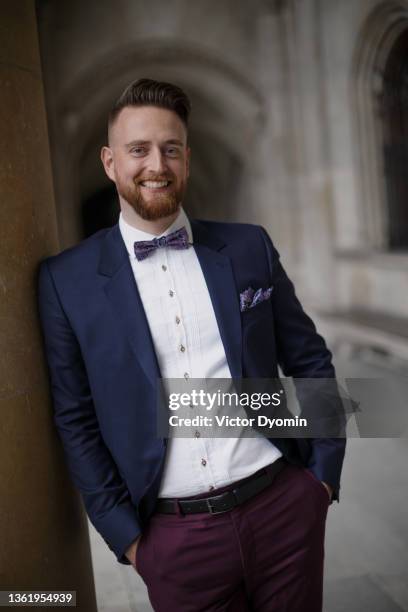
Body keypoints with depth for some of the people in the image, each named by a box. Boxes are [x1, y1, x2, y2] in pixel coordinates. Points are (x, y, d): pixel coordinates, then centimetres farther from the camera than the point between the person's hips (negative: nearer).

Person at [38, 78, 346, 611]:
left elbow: (310, 362, 6)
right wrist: (124, 534, -3)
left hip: (284, 507, 2)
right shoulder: (66, 280, -4)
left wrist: (324, 474, 2)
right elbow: (75, 420, -1)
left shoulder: (249, 246, 1)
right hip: (175, 538, -1)